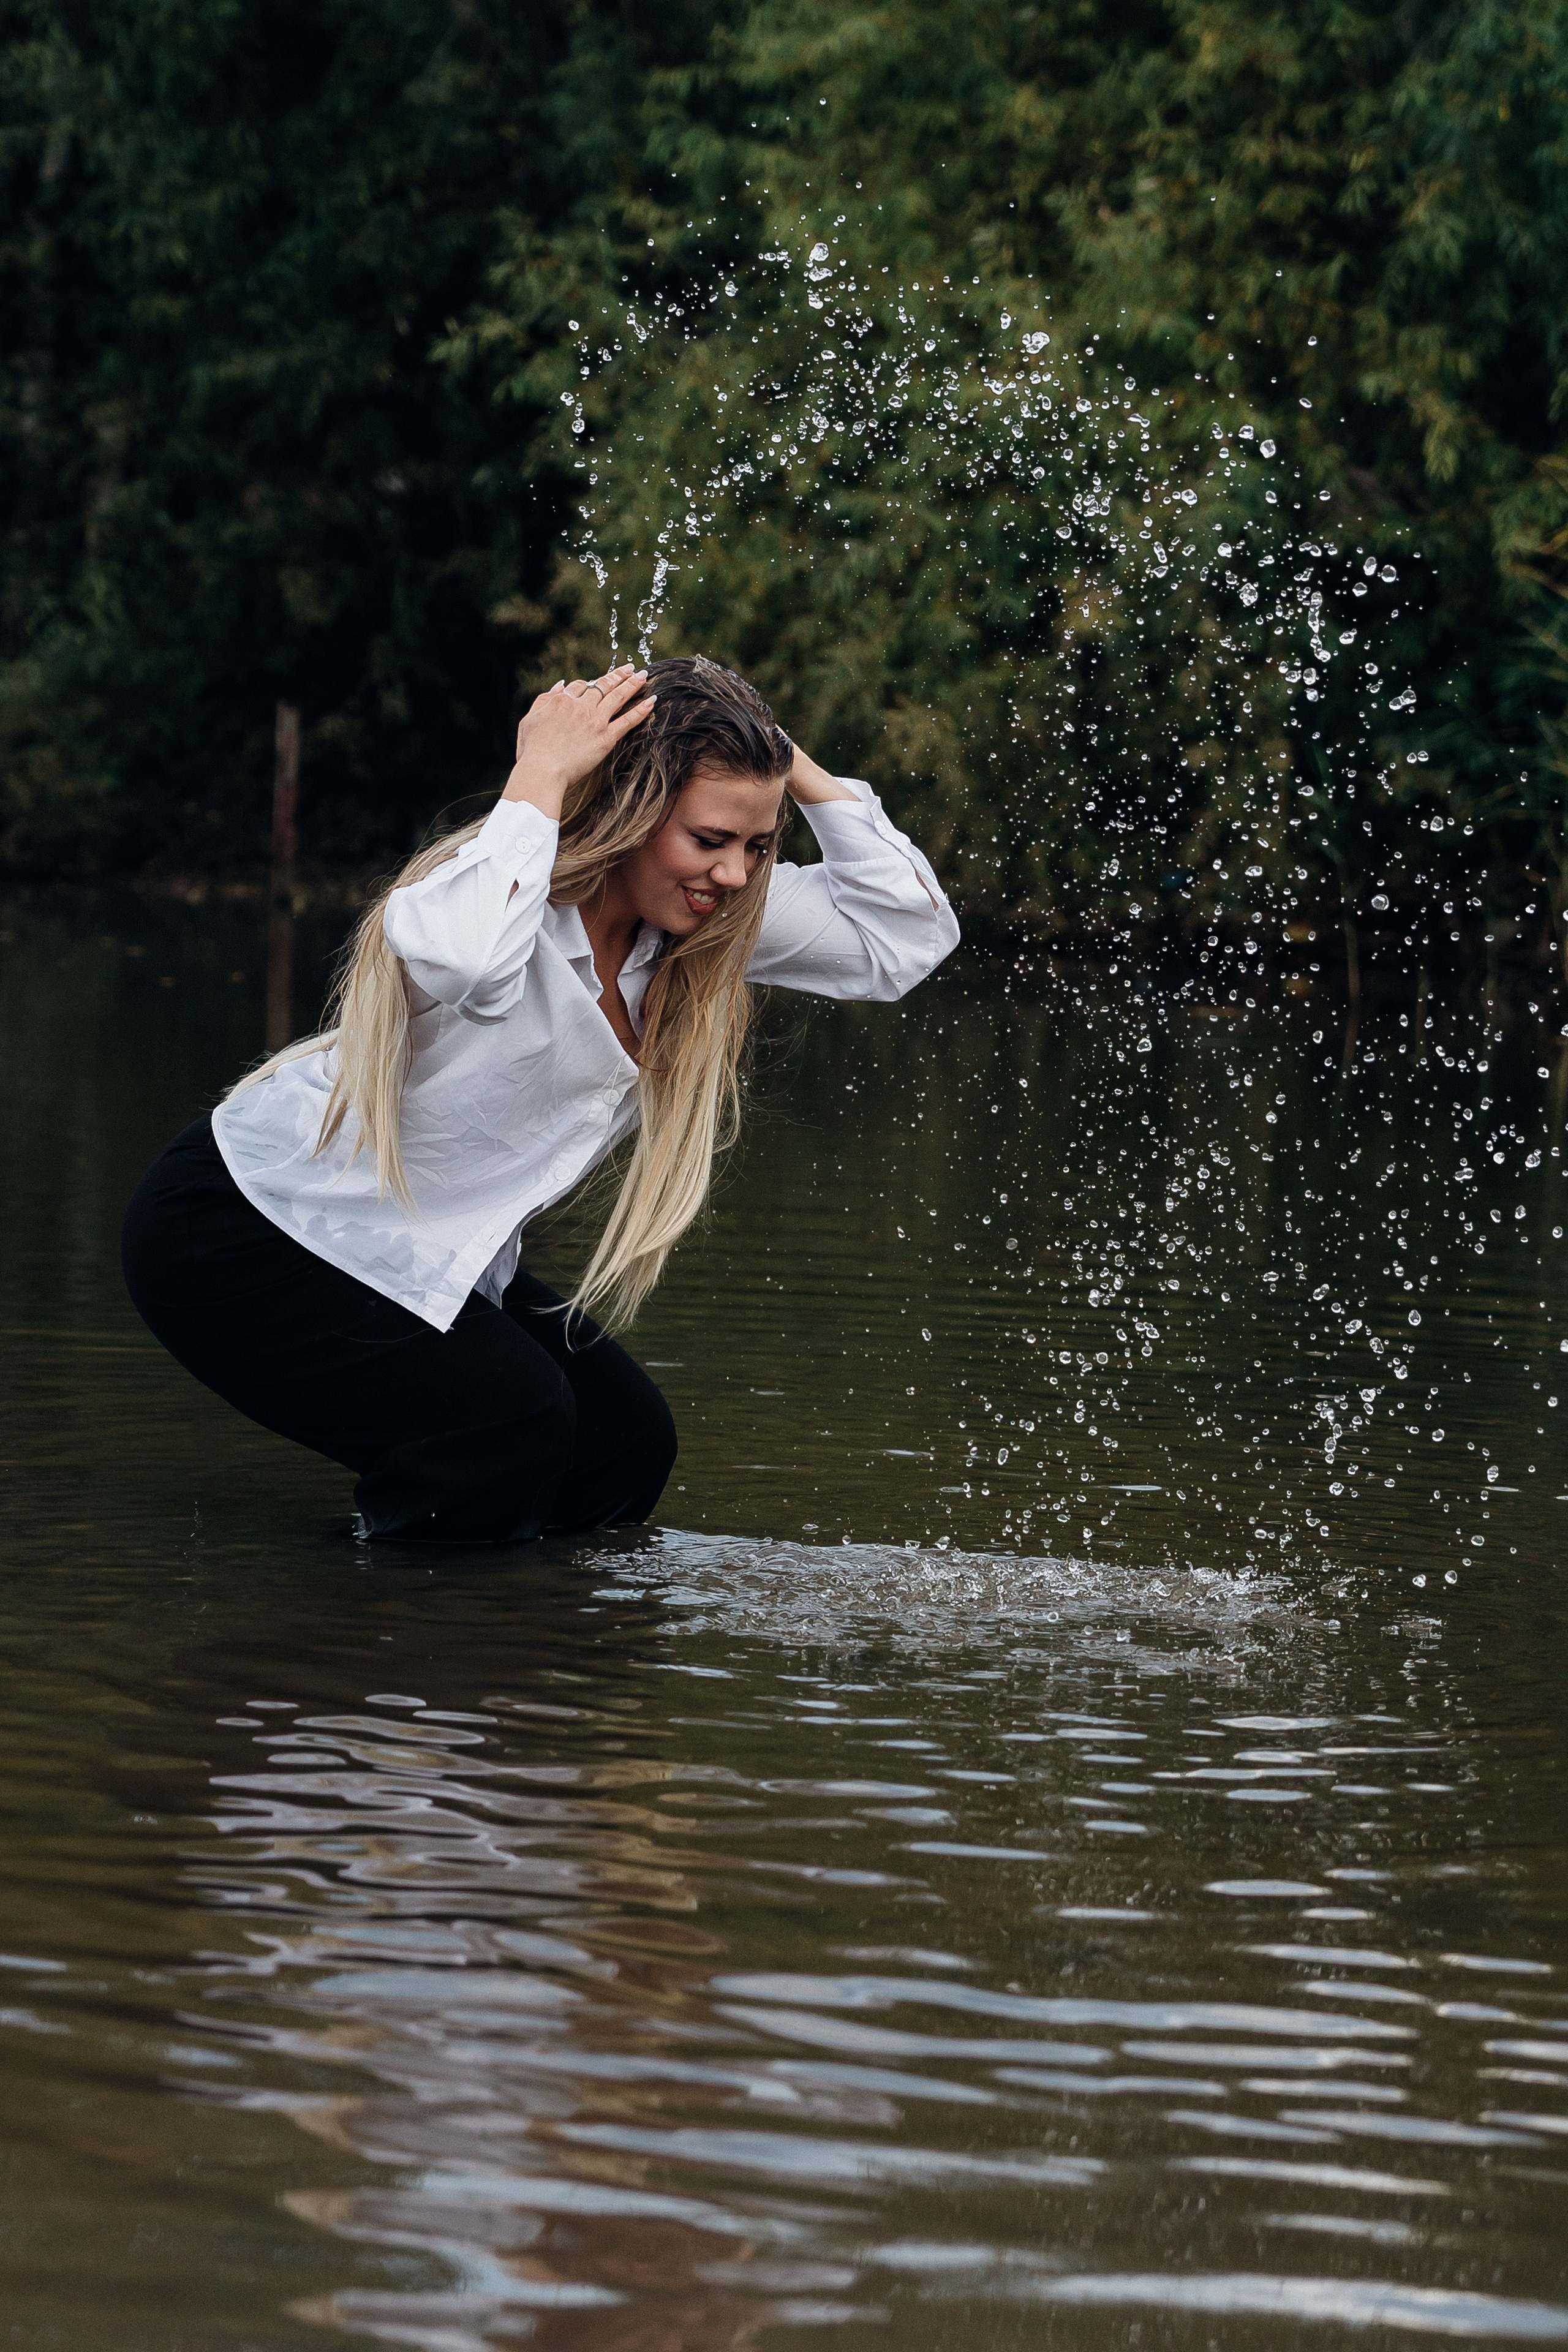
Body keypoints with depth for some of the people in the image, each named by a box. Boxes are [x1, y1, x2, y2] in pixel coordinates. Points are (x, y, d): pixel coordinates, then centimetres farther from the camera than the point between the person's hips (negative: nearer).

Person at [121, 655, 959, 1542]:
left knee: (628, 1447, -2)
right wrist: (541, 778, -41)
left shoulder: (711, 921, -5)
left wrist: (800, 771, -15)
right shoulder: (512, 886, -28)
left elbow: (909, 935, -5)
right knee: (510, 1421, -25)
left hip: (427, 1262, 9)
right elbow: (460, 956, -54)